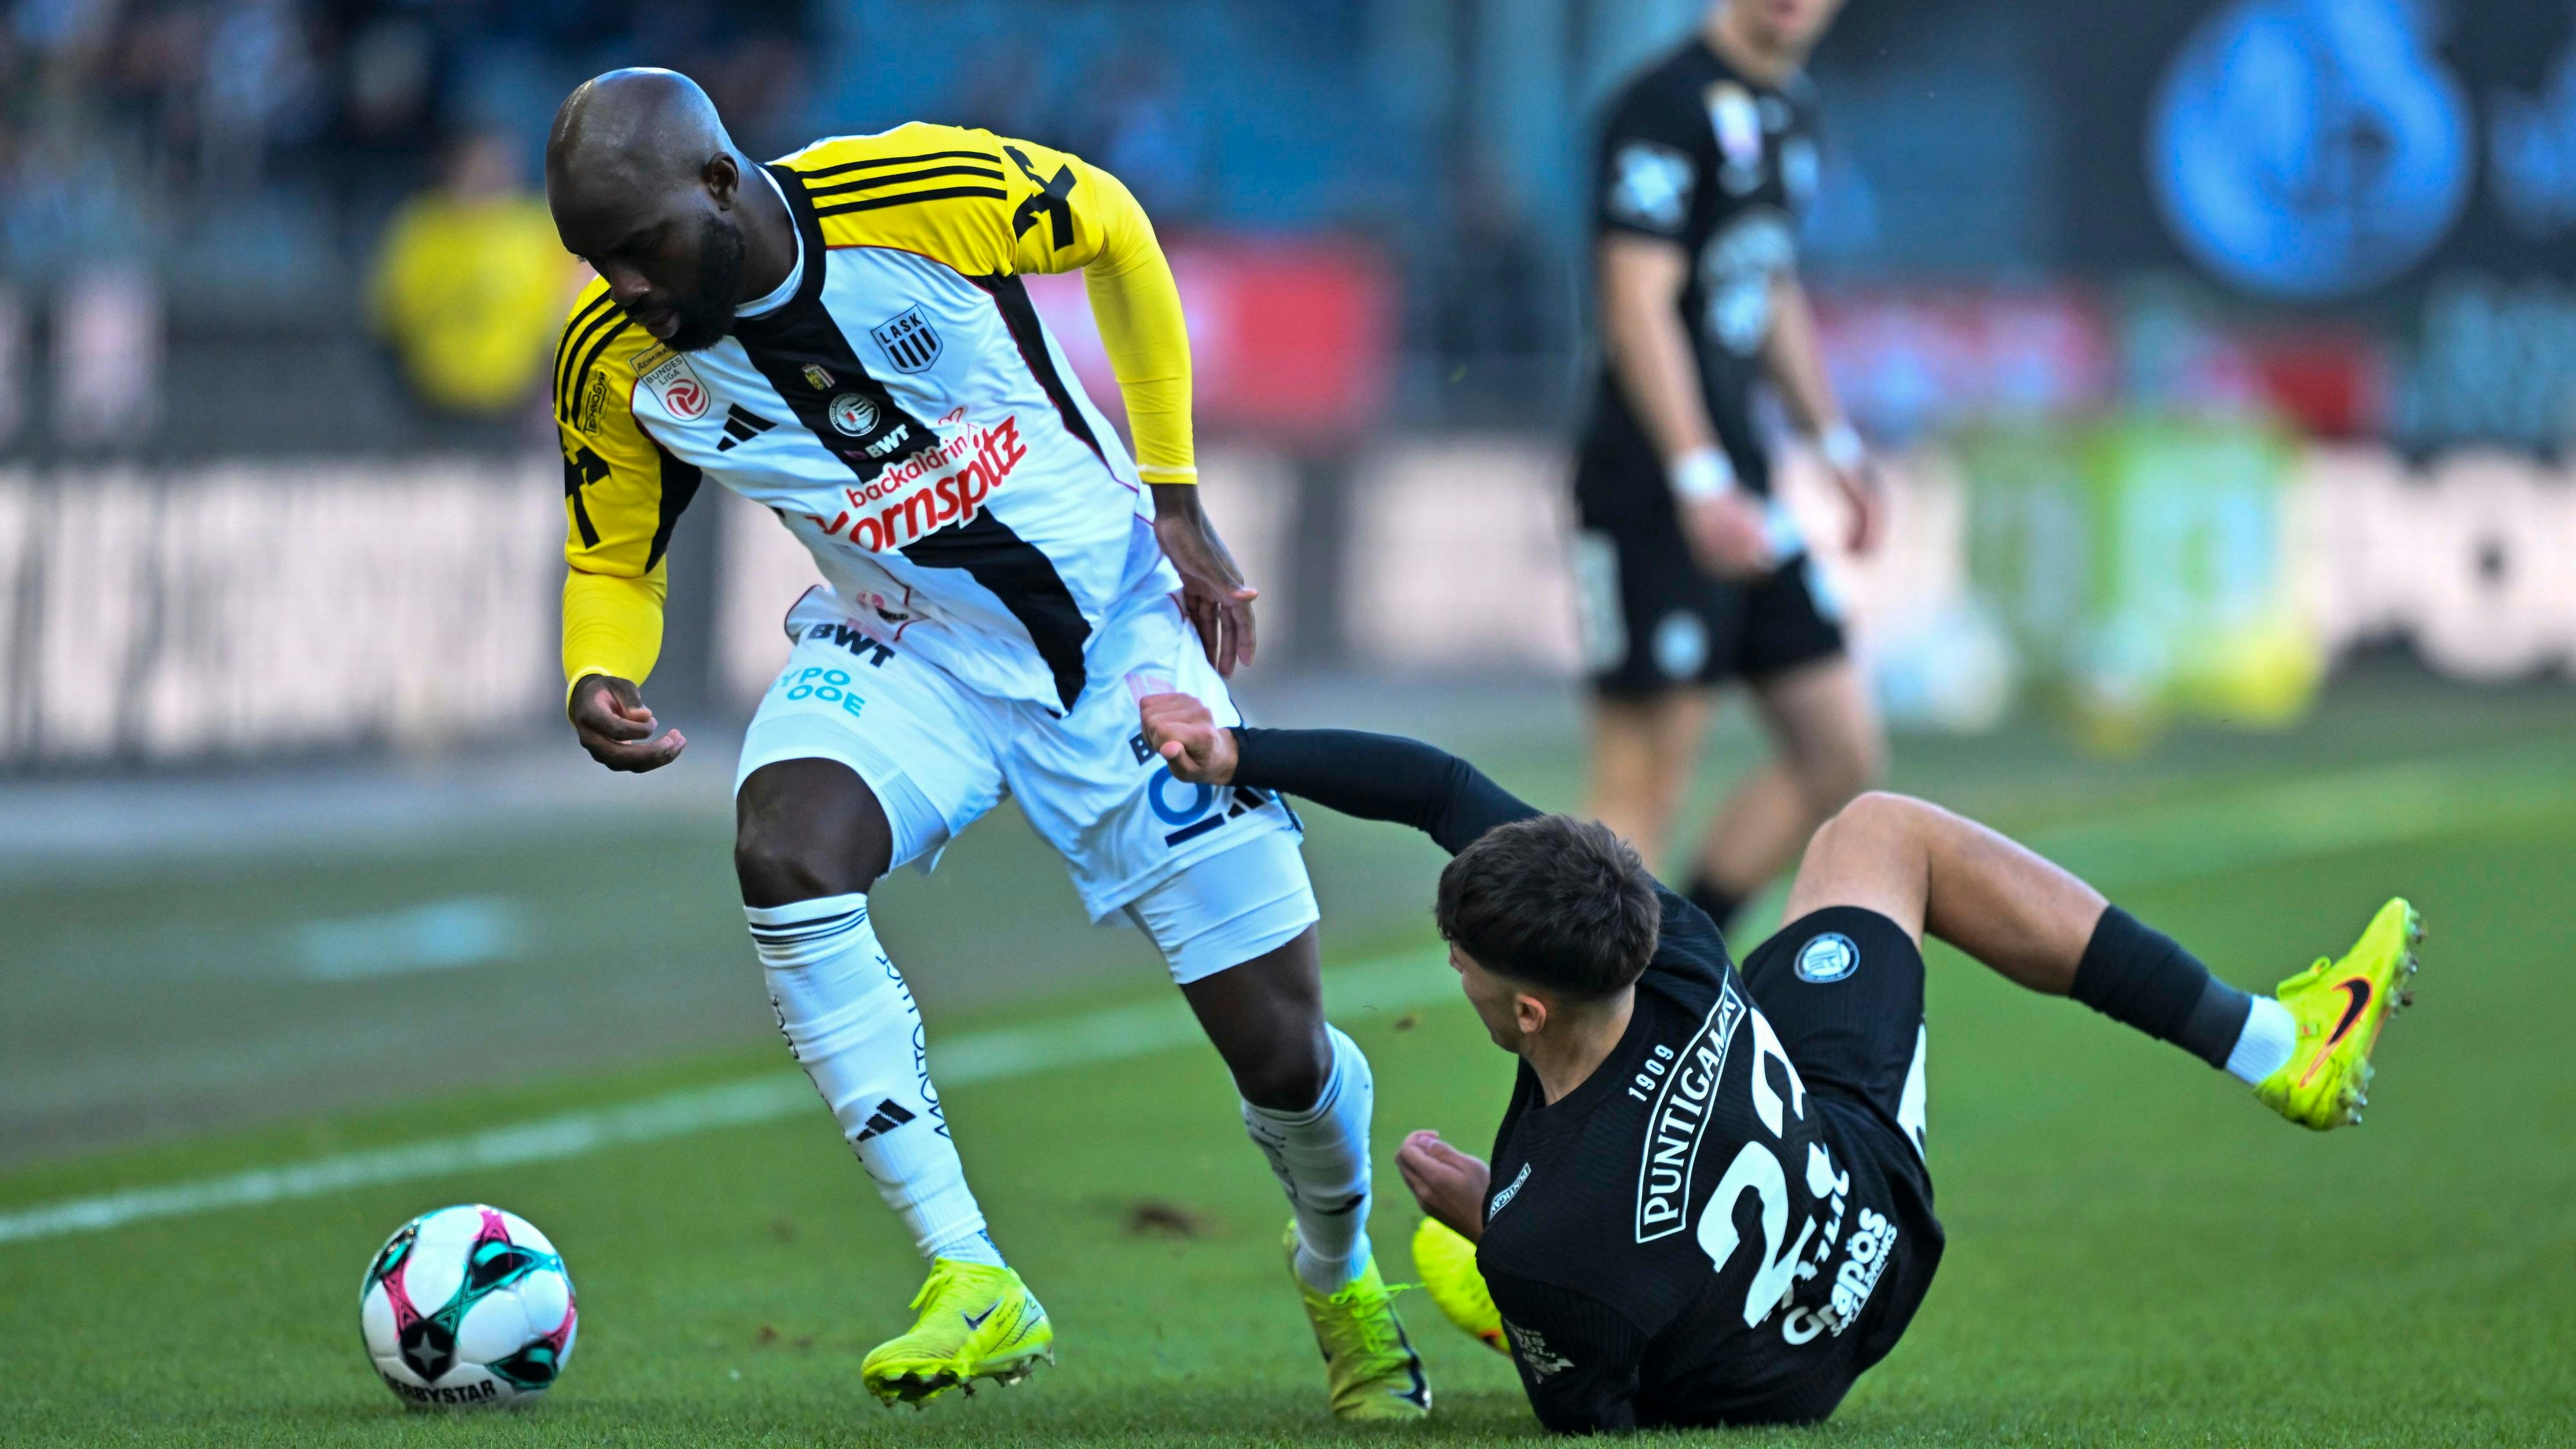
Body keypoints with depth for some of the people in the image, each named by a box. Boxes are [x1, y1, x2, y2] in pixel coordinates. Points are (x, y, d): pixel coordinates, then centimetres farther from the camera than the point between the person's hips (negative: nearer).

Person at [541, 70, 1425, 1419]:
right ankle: (972, 1280, -27)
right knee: (782, 851, -33)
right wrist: (597, 679, -22)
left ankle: (1341, 1273, 35)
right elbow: (614, 561, 2)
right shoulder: (615, 362, -16)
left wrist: (1174, 498, -2)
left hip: (1119, 624, -2)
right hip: (902, 650, 2)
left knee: (1284, 1056, -1)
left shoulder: (922, 194, -25)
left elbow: (1114, 230, -5)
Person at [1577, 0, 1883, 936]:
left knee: (1842, 754, 9)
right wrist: (1701, 482, -24)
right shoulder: (1669, 105, -13)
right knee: (1642, 791, -9)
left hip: (1739, 486, 9)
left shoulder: (1791, 108, 15)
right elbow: (1638, 305, -19)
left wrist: (1833, 444, 24)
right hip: (1654, 496, -9)